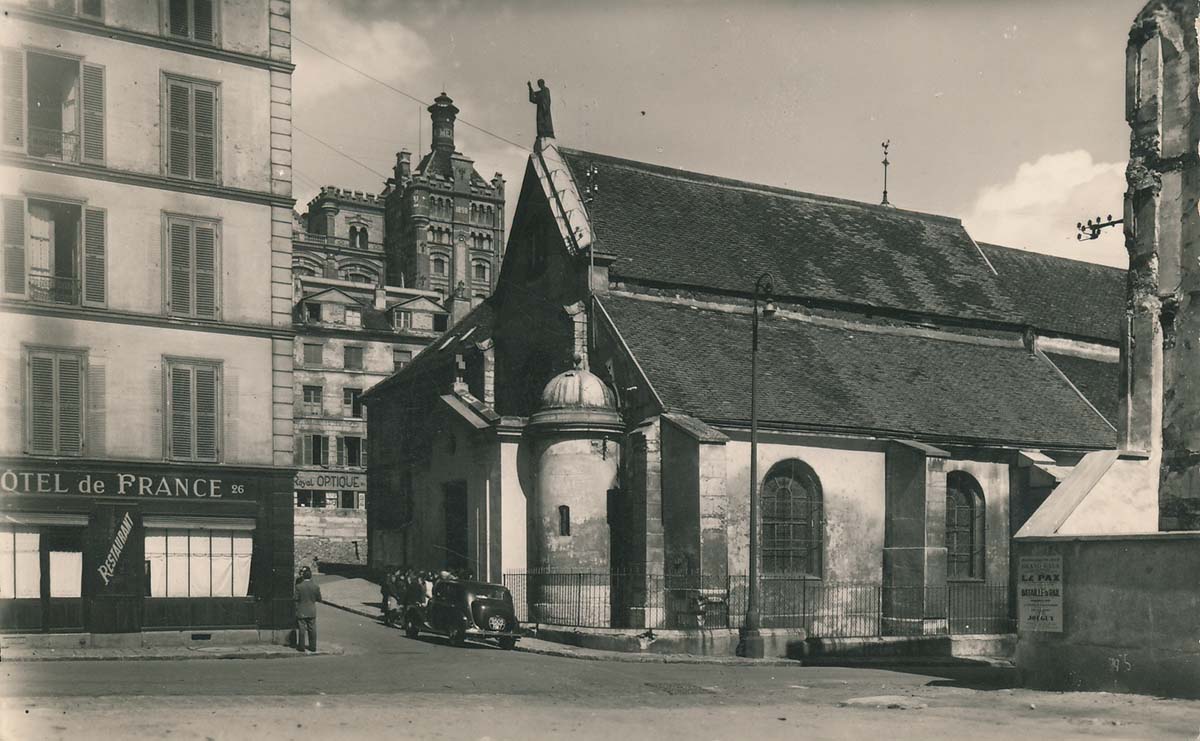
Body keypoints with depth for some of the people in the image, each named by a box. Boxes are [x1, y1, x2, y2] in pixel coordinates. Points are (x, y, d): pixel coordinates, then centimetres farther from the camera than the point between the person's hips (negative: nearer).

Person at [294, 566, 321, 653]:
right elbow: (319, 599, -1)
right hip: (312, 612, 2)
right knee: (312, 629, 10)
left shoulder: (299, 586, -15)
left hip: (301, 612, -2)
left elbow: (296, 598, -12)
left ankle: (301, 647, 12)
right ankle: (313, 647, 15)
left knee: (301, 630, 6)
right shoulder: (315, 586, -6)